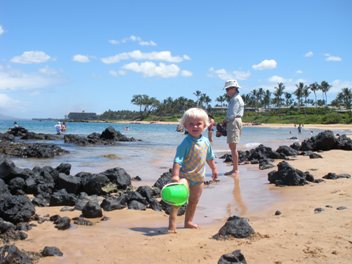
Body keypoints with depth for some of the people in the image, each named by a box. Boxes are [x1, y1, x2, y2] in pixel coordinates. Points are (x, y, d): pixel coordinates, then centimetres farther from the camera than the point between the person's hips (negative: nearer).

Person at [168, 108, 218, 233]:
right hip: (185, 175, -7)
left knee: (193, 201, 18)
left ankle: (188, 221, 36)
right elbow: (178, 160, -25)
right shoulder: (186, 143, -19)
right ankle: (172, 222, -27)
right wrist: (175, 175, -34)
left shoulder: (206, 141, 2)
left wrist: (214, 169, 27)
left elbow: (210, 157, 18)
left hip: (199, 177, 7)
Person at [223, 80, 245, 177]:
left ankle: (236, 170, -9)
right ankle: (234, 169, 17)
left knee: (233, 147, -10)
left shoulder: (236, 99, -11)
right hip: (232, 122, 11)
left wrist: (225, 120, -3)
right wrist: (226, 120, 4)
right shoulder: (234, 99, 21)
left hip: (234, 122, -11)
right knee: (232, 147, 12)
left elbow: (232, 114, -18)